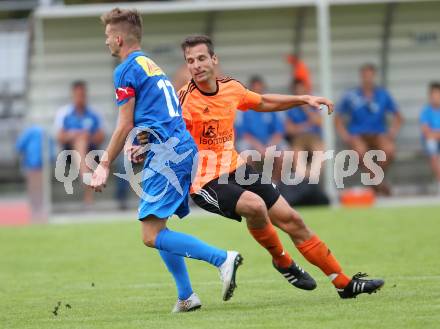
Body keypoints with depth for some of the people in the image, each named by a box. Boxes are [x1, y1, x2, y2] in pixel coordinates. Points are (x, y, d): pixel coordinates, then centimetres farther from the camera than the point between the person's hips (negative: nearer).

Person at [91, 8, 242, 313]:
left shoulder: (127, 70, -4)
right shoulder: (152, 65, 24)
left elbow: (124, 127, -6)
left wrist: (105, 166, 1)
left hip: (166, 153, -10)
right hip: (184, 149, 10)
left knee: (152, 236, -13)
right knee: (155, 229, 16)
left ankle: (223, 258, -22)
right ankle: (186, 296, 12)